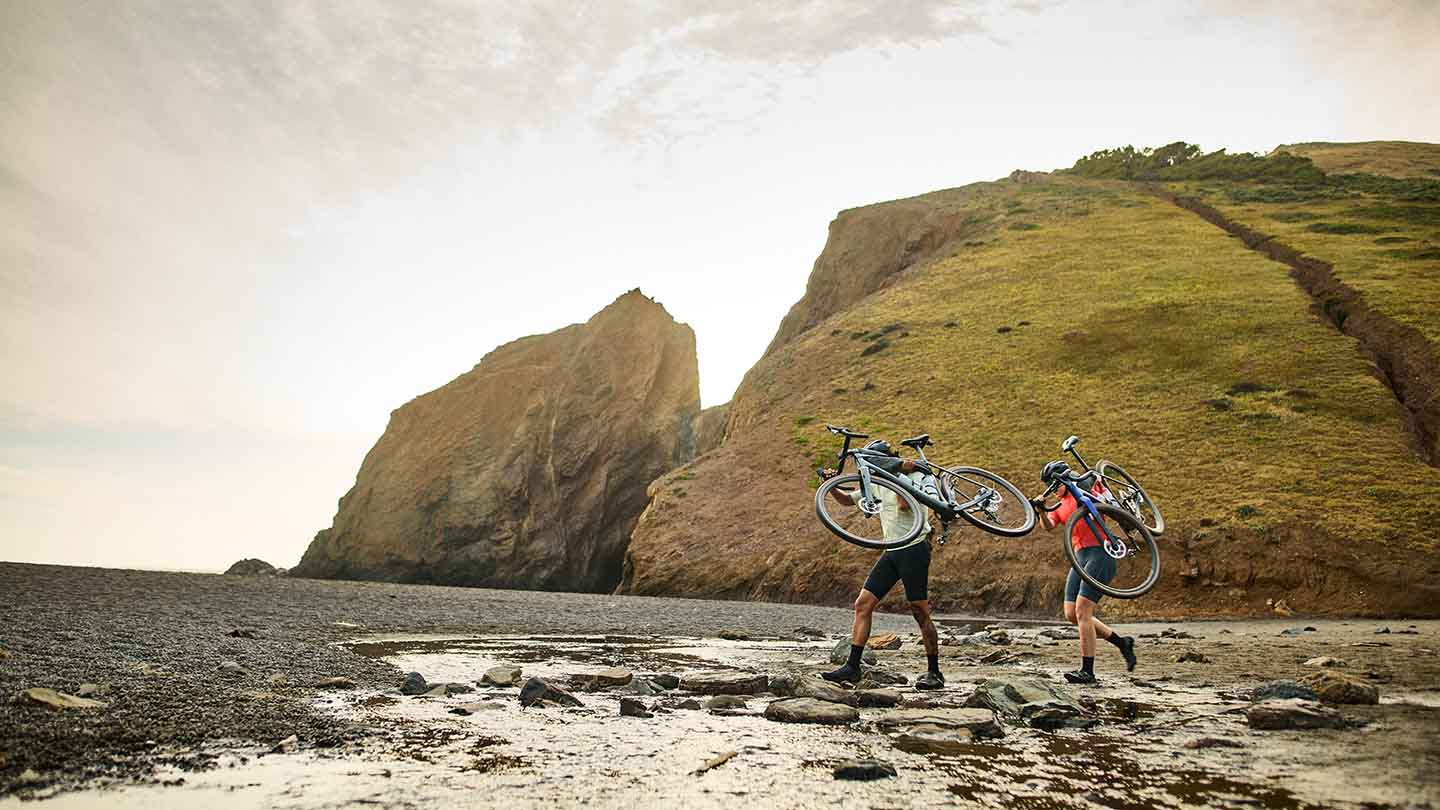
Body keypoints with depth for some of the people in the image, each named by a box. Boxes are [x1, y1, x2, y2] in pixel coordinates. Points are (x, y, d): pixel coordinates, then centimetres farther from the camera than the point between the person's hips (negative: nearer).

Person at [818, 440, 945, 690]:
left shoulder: (916, 476, -6)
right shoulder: (878, 484, 16)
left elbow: (905, 505, -24)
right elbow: (847, 499, 22)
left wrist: (901, 473, -15)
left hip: (914, 549, -7)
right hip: (892, 552, 7)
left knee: (920, 613, -4)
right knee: (862, 604, -1)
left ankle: (934, 673, 9)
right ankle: (852, 667, 0)